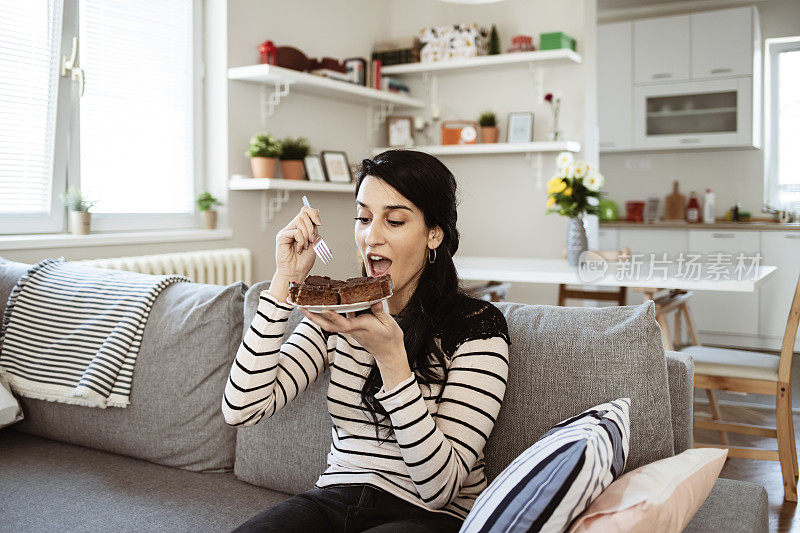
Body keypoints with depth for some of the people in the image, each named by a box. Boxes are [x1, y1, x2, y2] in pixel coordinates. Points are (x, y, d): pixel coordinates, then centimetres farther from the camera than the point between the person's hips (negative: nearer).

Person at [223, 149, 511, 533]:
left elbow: (440, 487, -16)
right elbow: (241, 409, -8)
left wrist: (390, 356, -26)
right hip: (335, 500, 3)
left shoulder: (477, 325, -10)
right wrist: (285, 280, -9)